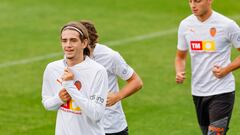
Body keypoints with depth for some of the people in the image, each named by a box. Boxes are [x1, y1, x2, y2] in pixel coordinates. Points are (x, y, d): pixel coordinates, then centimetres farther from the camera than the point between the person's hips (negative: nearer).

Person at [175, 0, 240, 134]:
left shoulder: (227, 25, -11)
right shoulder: (185, 25, 3)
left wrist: (226, 70, -16)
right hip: (198, 92, 5)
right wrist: (179, 73, -5)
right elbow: (180, 56, 16)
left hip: (222, 92, -5)